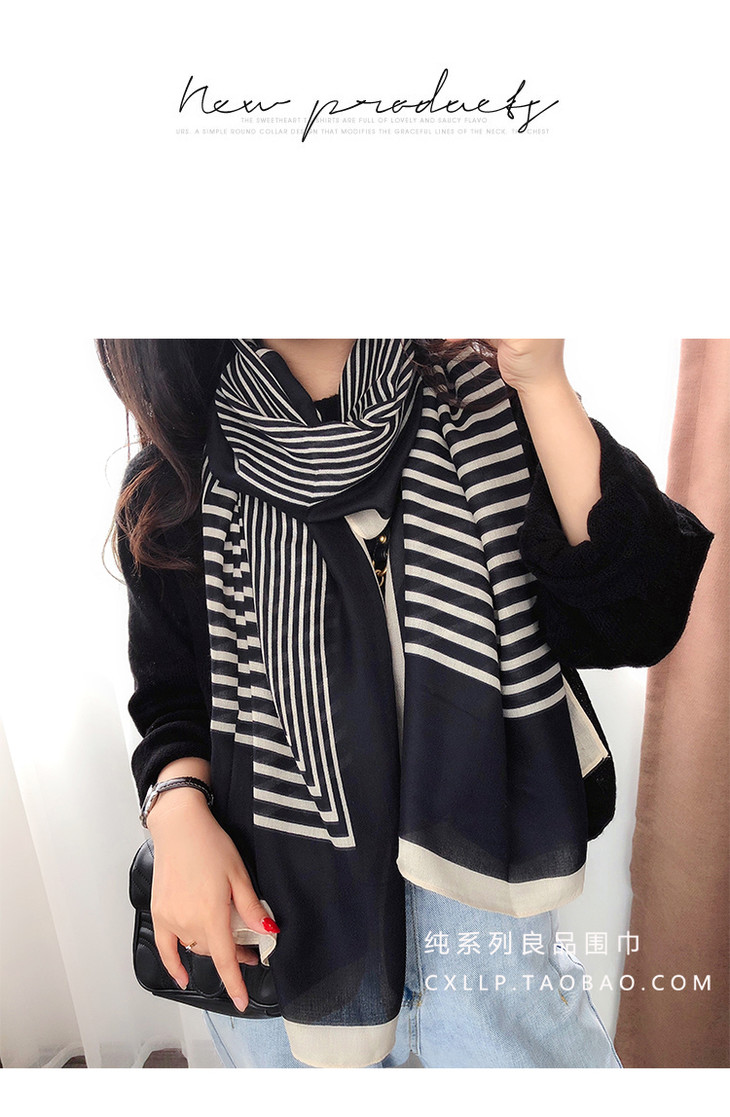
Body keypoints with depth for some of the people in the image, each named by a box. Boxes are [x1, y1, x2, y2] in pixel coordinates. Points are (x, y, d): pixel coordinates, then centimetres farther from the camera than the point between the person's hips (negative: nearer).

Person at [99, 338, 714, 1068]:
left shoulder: (486, 405, -8)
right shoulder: (175, 486, -6)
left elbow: (637, 624, -17)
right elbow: (171, 691, 5)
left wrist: (544, 383, -24)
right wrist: (178, 809, -15)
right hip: (274, 914, 2)